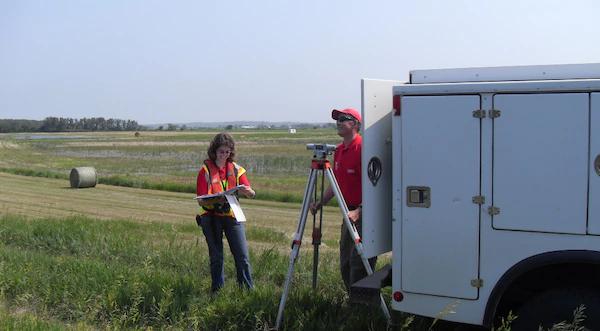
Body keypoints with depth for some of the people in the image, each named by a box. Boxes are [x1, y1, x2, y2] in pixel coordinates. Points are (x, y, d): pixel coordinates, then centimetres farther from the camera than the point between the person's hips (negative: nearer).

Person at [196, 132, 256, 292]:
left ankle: (248, 290, 7)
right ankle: (217, 291, 19)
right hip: (212, 217, -2)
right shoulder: (205, 170, -4)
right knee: (216, 257, 6)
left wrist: (245, 190, -24)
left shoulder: (236, 169, 4)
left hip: (232, 215, 2)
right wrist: (216, 200, -27)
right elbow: (201, 201, -9)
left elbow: (252, 194, -1)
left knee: (242, 256, -1)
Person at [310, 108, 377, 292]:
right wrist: (320, 203, 8)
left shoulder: (363, 148, -14)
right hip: (350, 213, 9)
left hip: (365, 214, -9)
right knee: (345, 263, 13)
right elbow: (336, 184, 20)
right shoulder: (339, 151, 13)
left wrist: (359, 211, -25)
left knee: (359, 263, -9)